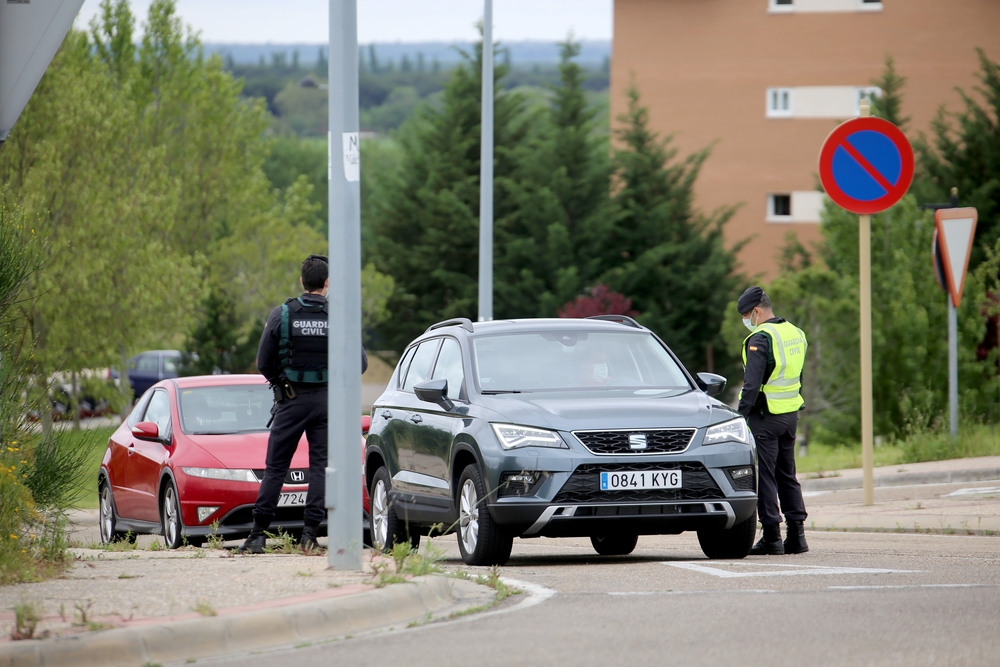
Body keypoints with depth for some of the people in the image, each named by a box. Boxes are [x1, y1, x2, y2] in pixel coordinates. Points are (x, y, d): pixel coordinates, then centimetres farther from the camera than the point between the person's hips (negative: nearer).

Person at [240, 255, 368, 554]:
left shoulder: (281, 315, -4)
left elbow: (264, 363, 0)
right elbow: (360, 363, -1)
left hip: (290, 400, 0)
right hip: (326, 401, 0)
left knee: (275, 468, 5)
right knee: (320, 467, 5)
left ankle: (258, 534, 2)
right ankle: (309, 534, -2)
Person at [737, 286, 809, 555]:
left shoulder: (760, 339, -14)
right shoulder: (795, 333, 13)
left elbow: (752, 384, -20)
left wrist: (740, 416, -16)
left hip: (765, 415, -8)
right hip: (791, 413, 8)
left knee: (765, 476, -4)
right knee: (787, 475, 13)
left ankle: (772, 537, -5)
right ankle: (796, 535, 10)